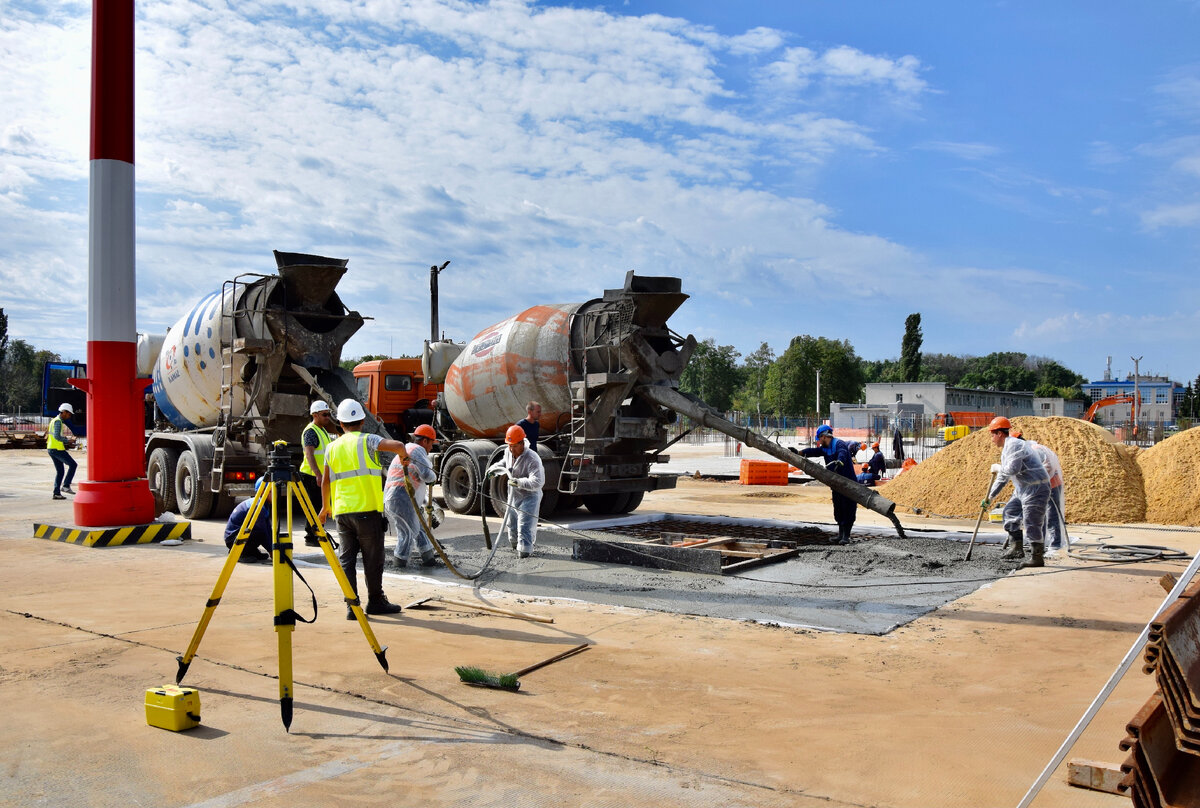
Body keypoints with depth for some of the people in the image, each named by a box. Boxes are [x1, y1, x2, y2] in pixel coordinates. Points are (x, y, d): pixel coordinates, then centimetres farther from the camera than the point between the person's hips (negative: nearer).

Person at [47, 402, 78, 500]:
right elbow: (57, 436, -23)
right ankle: (66, 486, -8)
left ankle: (56, 493, 7)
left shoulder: (55, 420, 20)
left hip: (51, 449, 10)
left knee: (60, 471, 10)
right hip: (57, 449, -10)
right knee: (73, 465, -5)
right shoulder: (58, 421, -12)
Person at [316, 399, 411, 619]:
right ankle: (375, 601, 17)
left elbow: (325, 481, 14)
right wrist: (404, 456, 3)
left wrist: (325, 507, 27)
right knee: (373, 558, 7)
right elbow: (398, 445, -19)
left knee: (346, 558, 8)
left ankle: (352, 605, 4)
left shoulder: (332, 447, 10)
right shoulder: (367, 441, -4)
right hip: (367, 510, -4)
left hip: (342, 512, 4)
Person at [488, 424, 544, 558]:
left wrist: (519, 482, -43)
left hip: (529, 496, -8)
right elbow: (504, 463, 23)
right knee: (511, 523, 22)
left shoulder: (532, 459, -26)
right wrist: (494, 468, 3)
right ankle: (515, 544, 45)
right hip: (513, 495, 8)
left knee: (524, 525, -14)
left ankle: (525, 550, -8)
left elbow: (537, 482, -32)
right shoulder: (508, 452, -2)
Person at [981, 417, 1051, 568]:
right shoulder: (1006, 449, 17)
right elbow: (1002, 478, 24)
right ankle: (1017, 548, 21)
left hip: (1035, 489, -11)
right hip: (1023, 488, 11)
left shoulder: (1013, 445, -16)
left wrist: (999, 469, -9)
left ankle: (1038, 558, 1)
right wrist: (990, 497, 25)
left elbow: (1013, 469, -31)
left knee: (1031, 523, -7)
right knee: (1010, 513, 15)